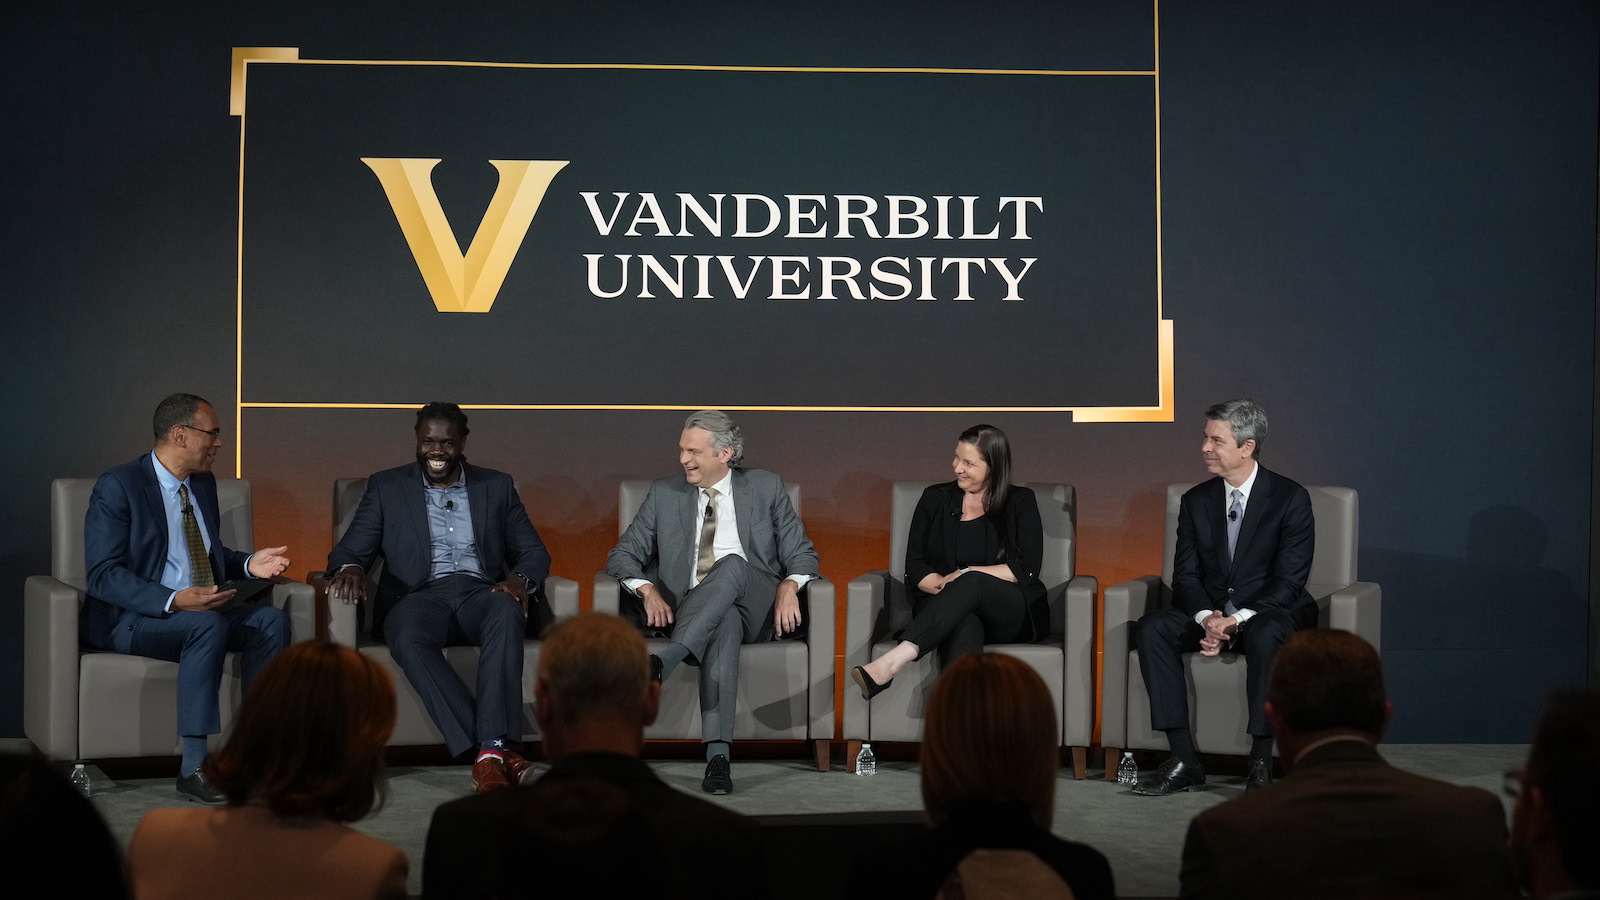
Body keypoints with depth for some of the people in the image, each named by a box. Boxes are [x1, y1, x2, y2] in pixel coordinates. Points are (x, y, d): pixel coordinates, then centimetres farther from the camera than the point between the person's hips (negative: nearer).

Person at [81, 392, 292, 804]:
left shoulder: (204, 484, 11)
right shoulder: (118, 486, -12)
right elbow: (103, 575, -18)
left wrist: (248, 563, 1)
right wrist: (174, 600, -31)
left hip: (203, 608, 7)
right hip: (132, 618, -7)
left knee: (271, 619, -18)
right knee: (209, 626, -35)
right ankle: (192, 767, -32)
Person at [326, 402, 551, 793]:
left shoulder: (497, 486, 18)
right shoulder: (386, 487, 15)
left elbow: (534, 551, 14)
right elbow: (350, 550, 9)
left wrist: (521, 579, -10)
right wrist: (349, 568, -17)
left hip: (481, 592, 1)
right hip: (421, 595, -1)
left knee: (507, 613, -37)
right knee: (408, 636, -38)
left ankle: (491, 751, -44)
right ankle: (488, 749, -39)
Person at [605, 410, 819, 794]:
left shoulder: (766, 488, 10)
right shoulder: (664, 493, 13)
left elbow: (802, 554, 9)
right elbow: (622, 554, 11)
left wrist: (789, 586, -14)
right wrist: (647, 590, -10)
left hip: (757, 611, 0)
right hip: (691, 613, 0)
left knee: (733, 563, -35)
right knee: (725, 620, -39)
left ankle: (662, 662, -50)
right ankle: (717, 754, -52)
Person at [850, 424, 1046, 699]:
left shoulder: (1021, 502, 9)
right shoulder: (936, 499, 14)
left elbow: (1027, 568, -2)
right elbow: (914, 566, 8)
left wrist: (969, 574, -11)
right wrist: (947, 588, -12)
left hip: (1011, 613, -1)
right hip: (943, 608, 1)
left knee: (972, 583, -37)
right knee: (965, 627, -38)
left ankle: (892, 661, -55)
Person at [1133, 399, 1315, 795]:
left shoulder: (1291, 498, -8)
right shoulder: (1196, 501, 6)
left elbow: (1289, 581, -13)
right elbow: (1185, 575, 1)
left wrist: (1238, 621, -26)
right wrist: (1207, 618, -20)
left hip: (1269, 615, -4)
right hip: (1209, 614, 4)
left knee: (1266, 635, -39)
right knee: (1151, 626, -24)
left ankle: (1260, 763, -29)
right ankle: (1184, 759, -25)